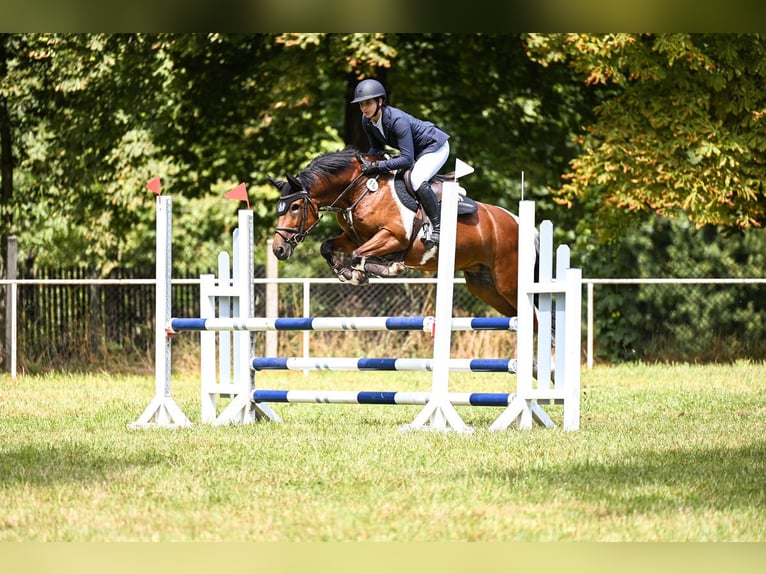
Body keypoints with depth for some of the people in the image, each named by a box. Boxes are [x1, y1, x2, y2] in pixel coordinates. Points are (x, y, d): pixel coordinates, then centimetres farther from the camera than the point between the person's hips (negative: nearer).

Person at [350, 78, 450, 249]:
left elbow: (407, 160, -37)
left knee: (417, 180, -30)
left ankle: (437, 227, -24)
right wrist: (364, 162, -15)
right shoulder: (367, 120, -11)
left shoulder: (397, 120, -35)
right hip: (416, 151, 9)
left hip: (435, 147, -9)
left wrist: (377, 165, -41)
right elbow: (376, 148, 5)